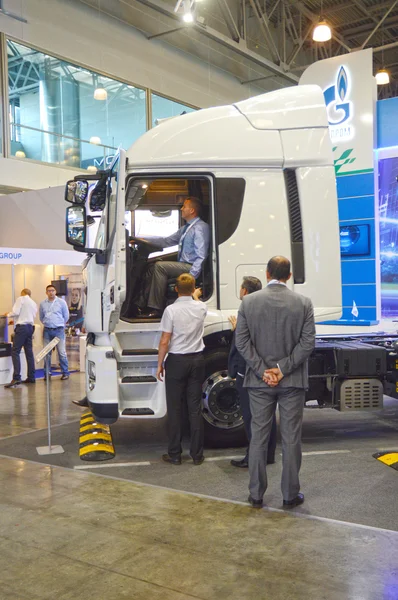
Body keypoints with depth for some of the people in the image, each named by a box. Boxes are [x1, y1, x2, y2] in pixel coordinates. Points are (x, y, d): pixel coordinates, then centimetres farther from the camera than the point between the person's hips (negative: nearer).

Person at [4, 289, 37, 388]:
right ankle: (31, 377, 11)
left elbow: (15, 312, -12)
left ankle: (16, 378, -18)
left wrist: (8, 314, 10)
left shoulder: (21, 299, -1)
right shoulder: (34, 304, 20)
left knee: (15, 352, -9)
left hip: (21, 327, -7)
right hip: (30, 327, 7)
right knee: (29, 353, 10)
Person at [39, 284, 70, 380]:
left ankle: (65, 372, 2)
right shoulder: (43, 304, 7)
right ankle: (47, 373, 14)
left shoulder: (61, 302, 1)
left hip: (58, 330, -3)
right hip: (47, 331, 3)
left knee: (62, 352, -5)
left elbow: (66, 316, 8)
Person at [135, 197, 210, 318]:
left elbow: (201, 256, -20)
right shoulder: (185, 228, 20)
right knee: (152, 267, 2)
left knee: (159, 266, -20)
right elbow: (166, 241, 23)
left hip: (190, 267, -10)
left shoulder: (200, 228, -12)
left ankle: (156, 309, -18)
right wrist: (144, 239, 16)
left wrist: (191, 277, -29)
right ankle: (143, 304, -3)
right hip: (182, 265, 10)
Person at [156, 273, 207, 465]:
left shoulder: (171, 310, -13)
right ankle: (197, 454, 13)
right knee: (195, 408, 8)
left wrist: (159, 364, -1)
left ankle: (174, 454, 12)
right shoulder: (201, 308, 0)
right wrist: (196, 295, 49)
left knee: (174, 409, 5)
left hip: (176, 361, -4)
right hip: (197, 359, 4)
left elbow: (164, 342, -12)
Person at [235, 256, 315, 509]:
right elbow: (308, 342, -9)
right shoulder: (304, 303, -4)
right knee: (291, 438, 9)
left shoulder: (248, 302, -3)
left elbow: (242, 341, -7)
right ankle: (291, 494, 17)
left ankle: (256, 495, 17)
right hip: (293, 382, -1)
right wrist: (282, 369, -9)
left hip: (259, 382, 1)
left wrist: (263, 371, -7)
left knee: (259, 437, 10)